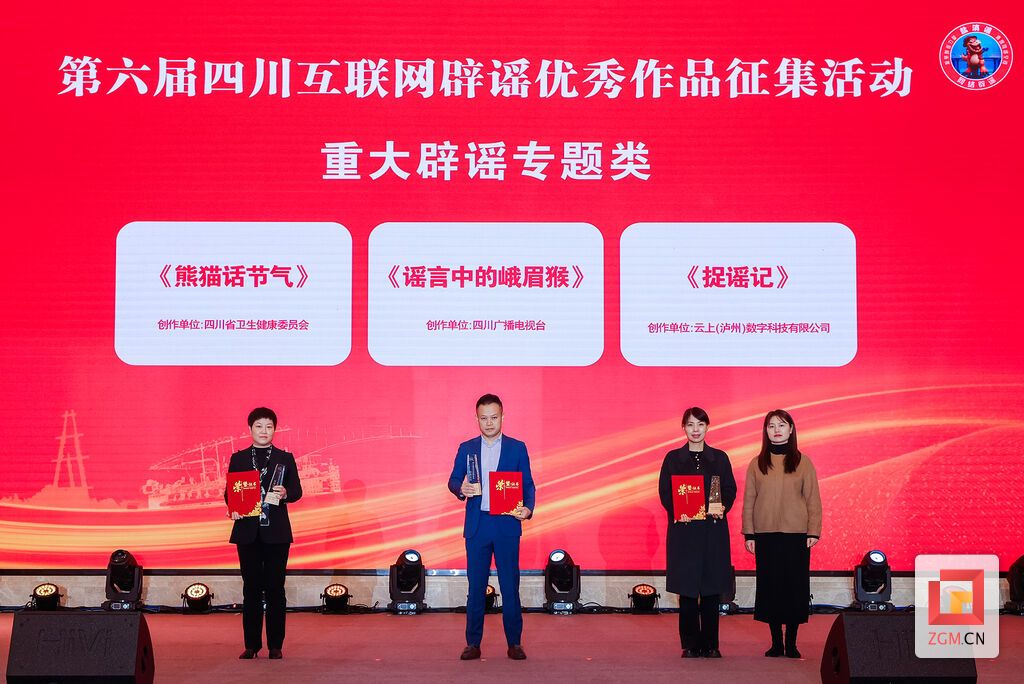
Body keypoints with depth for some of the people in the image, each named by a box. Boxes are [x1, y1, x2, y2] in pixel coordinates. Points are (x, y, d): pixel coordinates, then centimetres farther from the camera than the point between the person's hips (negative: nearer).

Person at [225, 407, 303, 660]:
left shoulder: (285, 458, 8)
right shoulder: (238, 458, 10)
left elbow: (297, 491, 4)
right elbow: (229, 491, 8)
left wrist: (285, 493, -17)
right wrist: (233, 509, -11)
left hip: (276, 532, -1)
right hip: (248, 531, 1)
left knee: (275, 588, 0)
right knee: (251, 588, 3)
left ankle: (275, 645, 5)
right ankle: (251, 645, 8)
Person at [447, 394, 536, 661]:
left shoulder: (517, 448, 7)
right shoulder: (466, 448, 10)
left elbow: (528, 484, 5)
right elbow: (453, 481, 8)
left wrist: (527, 508, -13)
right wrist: (461, 489, -15)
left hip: (507, 525, -1)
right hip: (476, 526, 1)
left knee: (510, 585, -1)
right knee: (476, 586, 4)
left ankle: (514, 643, 6)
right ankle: (473, 643, 9)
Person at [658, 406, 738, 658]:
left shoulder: (719, 458, 9)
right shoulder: (673, 458, 6)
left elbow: (730, 490, 6)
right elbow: (664, 492, 2)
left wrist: (722, 508, -14)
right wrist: (677, 512, -16)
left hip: (714, 530, 1)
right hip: (683, 530, -1)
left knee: (711, 588, 1)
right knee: (687, 590, 0)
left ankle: (710, 644, 8)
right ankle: (690, 645, 6)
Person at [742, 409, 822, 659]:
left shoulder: (802, 462, 3)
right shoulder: (757, 464, 7)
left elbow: (813, 499, 3)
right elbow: (748, 500, 7)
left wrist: (814, 531, -4)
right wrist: (748, 534, 2)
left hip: (796, 535, -1)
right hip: (765, 535, 1)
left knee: (795, 586, 0)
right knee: (770, 586, 2)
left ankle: (791, 643, 7)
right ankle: (776, 642, 10)